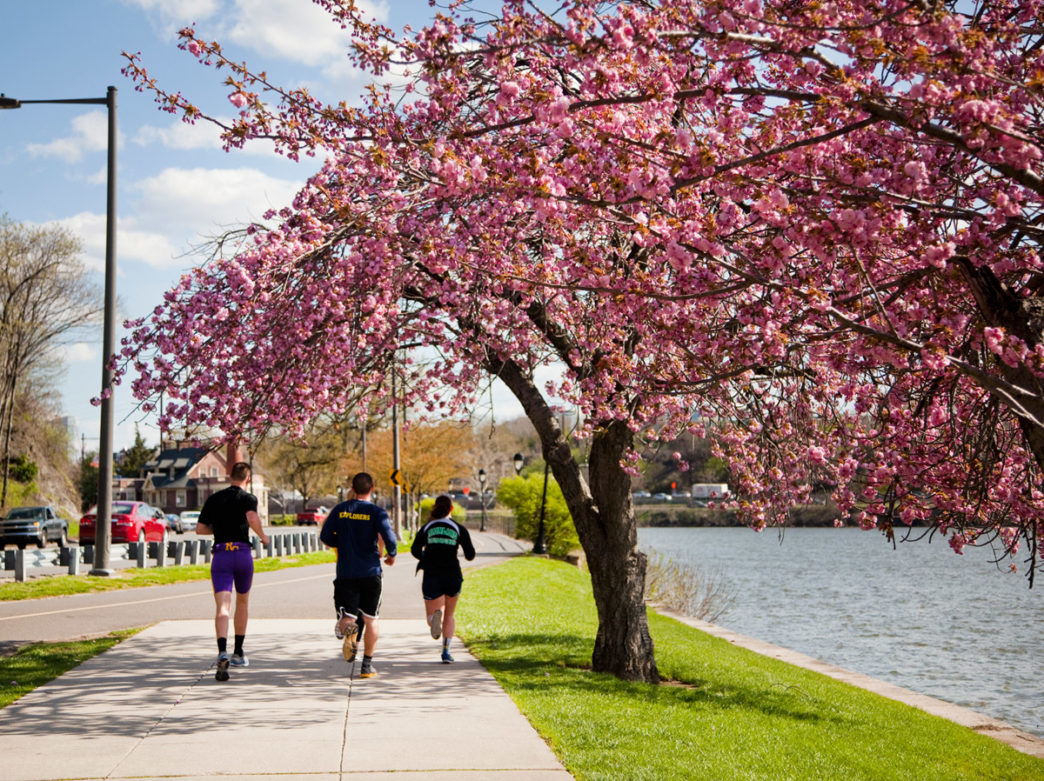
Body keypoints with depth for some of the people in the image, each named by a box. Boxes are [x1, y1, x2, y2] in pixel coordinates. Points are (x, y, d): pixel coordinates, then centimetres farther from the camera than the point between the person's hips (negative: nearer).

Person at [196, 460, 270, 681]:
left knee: (223, 607, -10)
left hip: (220, 554, 1)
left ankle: (222, 652, -33)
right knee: (243, 602, 21)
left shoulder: (213, 499, 13)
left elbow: (200, 528, 13)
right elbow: (252, 518, -20)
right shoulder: (248, 498, 2)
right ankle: (238, 653, 28)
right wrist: (263, 536, -3)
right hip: (243, 553, -1)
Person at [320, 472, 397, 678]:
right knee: (370, 619, 11)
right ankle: (367, 665, 13)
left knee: (347, 618, 3)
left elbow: (325, 536, 3)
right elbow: (389, 538, -16)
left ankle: (348, 627, -34)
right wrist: (391, 555, 4)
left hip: (345, 573, 1)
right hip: (370, 572, -1)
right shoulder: (376, 512, -6)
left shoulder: (339, 510, 4)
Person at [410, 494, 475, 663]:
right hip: (453, 576, 0)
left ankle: (436, 616, -32)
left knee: (432, 616, 5)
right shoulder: (459, 529, 3)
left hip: (431, 577, 0)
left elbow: (415, 550, -6)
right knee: (449, 616, 19)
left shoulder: (427, 527, 7)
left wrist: (427, 559, 12)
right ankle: (446, 651, 7)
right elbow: (470, 554, -3)